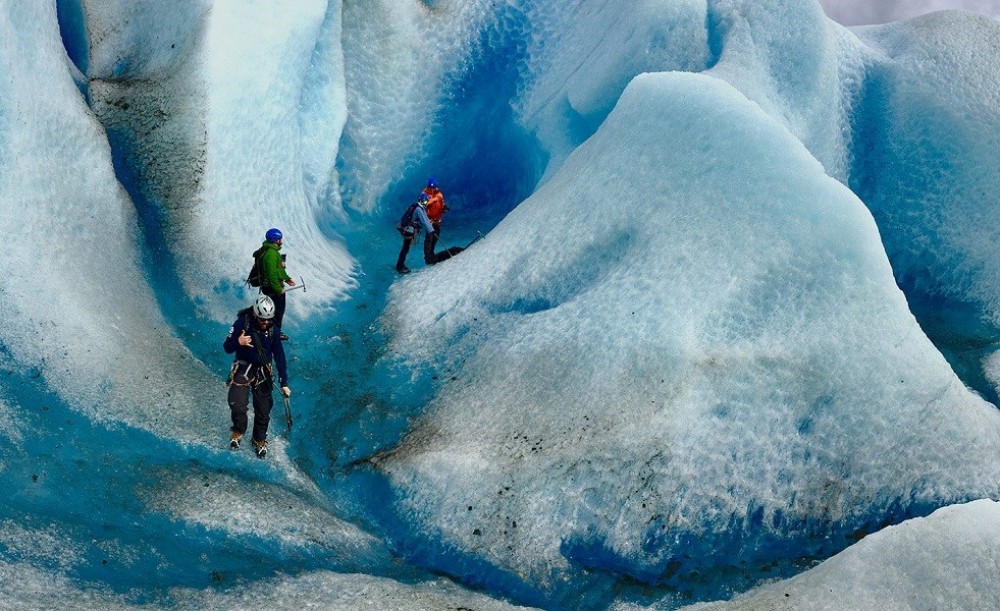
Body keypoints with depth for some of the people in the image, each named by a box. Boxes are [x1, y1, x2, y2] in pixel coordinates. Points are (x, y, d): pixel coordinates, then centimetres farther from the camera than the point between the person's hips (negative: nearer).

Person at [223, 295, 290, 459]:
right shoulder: (242, 323, -14)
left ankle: (259, 440, 29)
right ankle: (238, 432, 12)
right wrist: (238, 342, -34)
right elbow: (227, 348, -10)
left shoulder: (272, 329, -5)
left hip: (263, 372, 2)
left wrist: (284, 383, 0)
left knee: (263, 410, 4)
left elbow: (279, 356, 1)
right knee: (237, 405, -18)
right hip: (243, 369, -2)